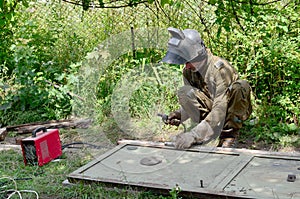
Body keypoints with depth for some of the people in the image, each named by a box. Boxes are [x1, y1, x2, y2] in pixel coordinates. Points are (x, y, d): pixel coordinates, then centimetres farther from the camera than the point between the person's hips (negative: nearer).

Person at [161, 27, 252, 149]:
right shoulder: (188, 71, -8)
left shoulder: (220, 69, -28)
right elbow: (191, 100, 7)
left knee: (241, 85, -34)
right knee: (184, 93, -19)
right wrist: (181, 114, -17)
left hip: (233, 112, -4)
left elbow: (220, 109, -35)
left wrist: (194, 135, -43)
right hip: (211, 108, 4)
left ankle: (229, 133, -19)